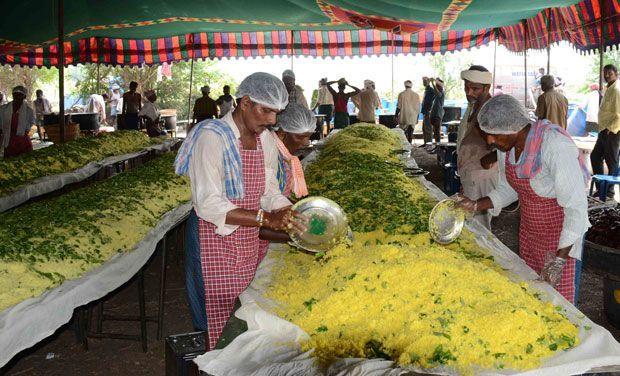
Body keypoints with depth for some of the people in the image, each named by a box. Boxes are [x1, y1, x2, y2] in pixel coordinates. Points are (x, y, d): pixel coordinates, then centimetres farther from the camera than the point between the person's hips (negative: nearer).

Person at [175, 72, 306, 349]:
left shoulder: (266, 140, 4)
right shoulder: (212, 137, -18)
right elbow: (208, 205, -24)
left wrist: (296, 219, -7)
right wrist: (266, 218, -28)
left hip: (249, 242, 7)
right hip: (214, 242, -6)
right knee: (217, 318, 4)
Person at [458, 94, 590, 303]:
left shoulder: (556, 146, -29)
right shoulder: (508, 145, -6)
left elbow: (576, 207, -27)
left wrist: (560, 257, -28)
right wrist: (476, 205, -7)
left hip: (562, 237, -7)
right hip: (529, 231, 7)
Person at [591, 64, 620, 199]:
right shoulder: (608, 89, 15)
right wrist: (603, 129, 16)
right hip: (605, 131, 10)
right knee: (595, 156, 14)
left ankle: (609, 192, 7)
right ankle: (601, 187, 23)